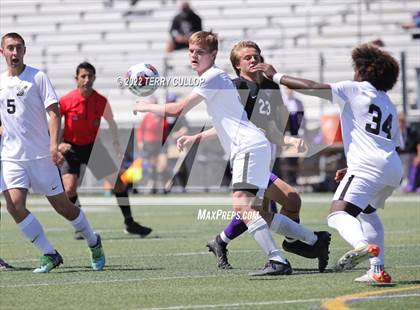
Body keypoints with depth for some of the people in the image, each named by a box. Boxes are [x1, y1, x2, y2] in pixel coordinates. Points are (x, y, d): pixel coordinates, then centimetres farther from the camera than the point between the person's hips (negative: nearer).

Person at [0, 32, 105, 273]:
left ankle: (94, 242, 28)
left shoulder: (38, 77, -3)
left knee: (62, 206, 2)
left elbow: (54, 112, -10)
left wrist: (54, 144, -21)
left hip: (41, 154, -4)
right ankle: (49, 255, -4)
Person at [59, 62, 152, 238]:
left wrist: (116, 145, 2)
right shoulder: (66, 101, -16)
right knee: (69, 189, -18)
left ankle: (129, 223, 13)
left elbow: (111, 123, 10)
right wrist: (58, 144, -17)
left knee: (119, 182, -1)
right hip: (71, 149, -3)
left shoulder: (101, 101, -8)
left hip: (93, 146, 3)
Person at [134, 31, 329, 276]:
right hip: (247, 148, 10)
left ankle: (278, 261, -32)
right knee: (259, 214, 10)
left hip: (250, 146, -10)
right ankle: (316, 240, 15)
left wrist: (146, 107, 6)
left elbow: (177, 109, -9)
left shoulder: (213, 76, -7)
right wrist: (195, 138, 31)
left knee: (242, 206, -23)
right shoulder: (215, 78, 24)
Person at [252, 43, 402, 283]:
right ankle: (378, 270, 23)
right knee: (367, 211, 30)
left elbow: (311, 87, 0)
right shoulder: (389, 105, 27)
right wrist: (352, 170, 28)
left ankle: (363, 245, -49)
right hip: (394, 167, 8)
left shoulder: (355, 89, 5)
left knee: (339, 213, -18)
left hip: (368, 164, -8)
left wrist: (276, 76, 10)